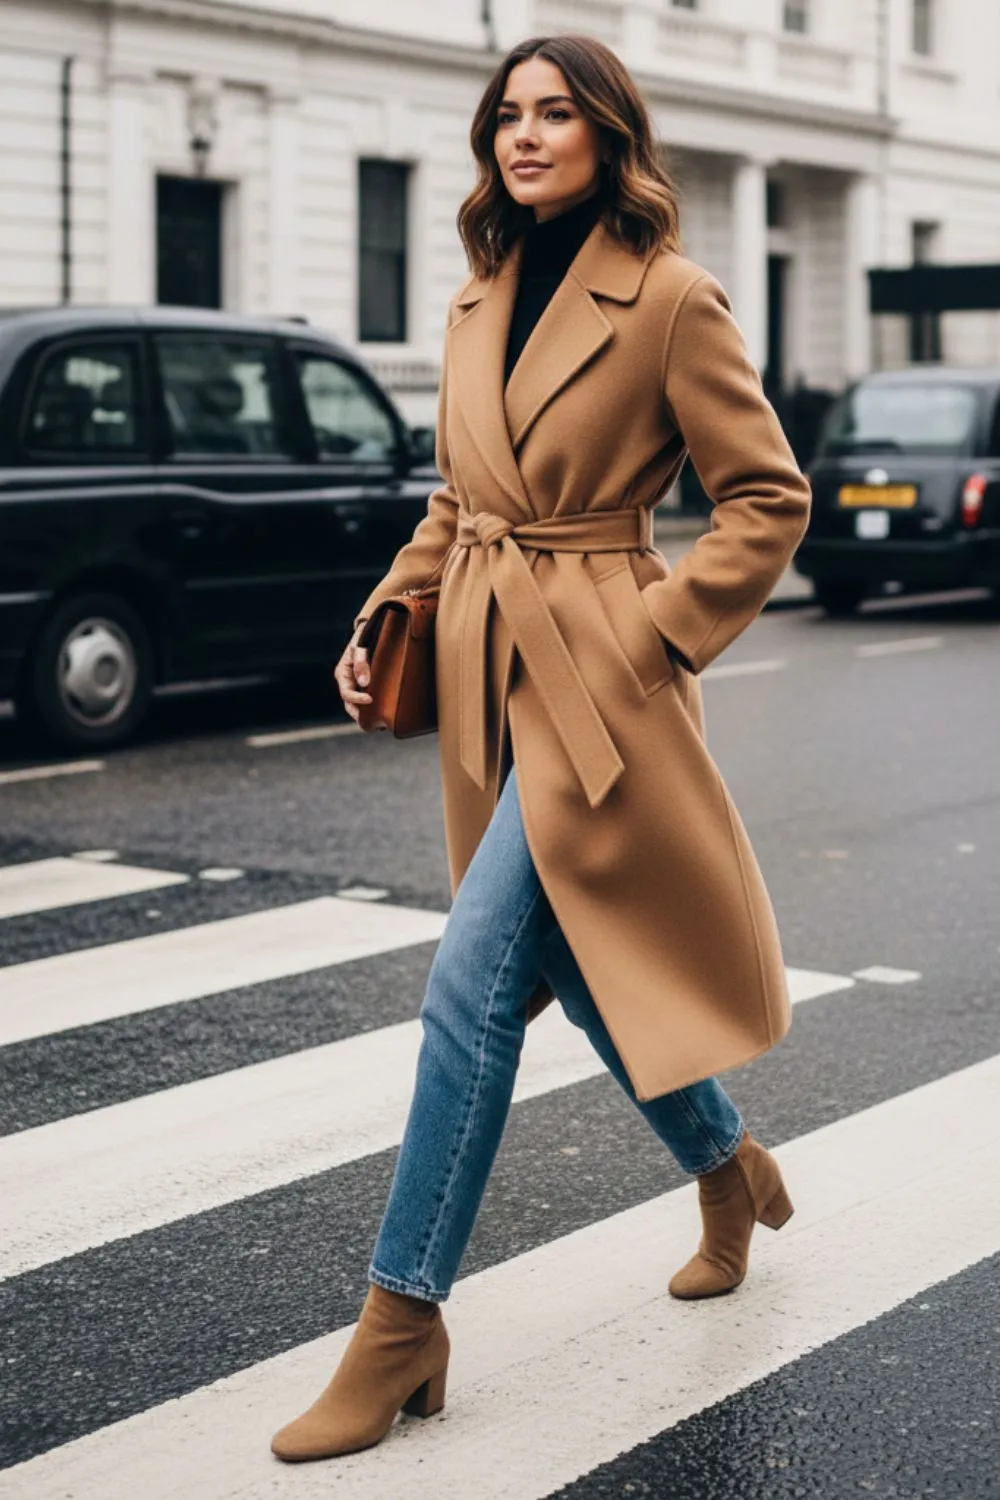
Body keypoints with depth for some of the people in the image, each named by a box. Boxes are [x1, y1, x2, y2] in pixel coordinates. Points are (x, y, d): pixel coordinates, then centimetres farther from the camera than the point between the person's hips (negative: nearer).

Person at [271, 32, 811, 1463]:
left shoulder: (667, 299, -9)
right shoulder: (478, 304, 10)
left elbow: (769, 496, -7)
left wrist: (657, 635, -13)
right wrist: (384, 621, 7)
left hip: (594, 685, -7)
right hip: (490, 676, 7)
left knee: (472, 985, -12)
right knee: (577, 961, 17)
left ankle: (401, 1325, -3)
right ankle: (732, 1171, 42)